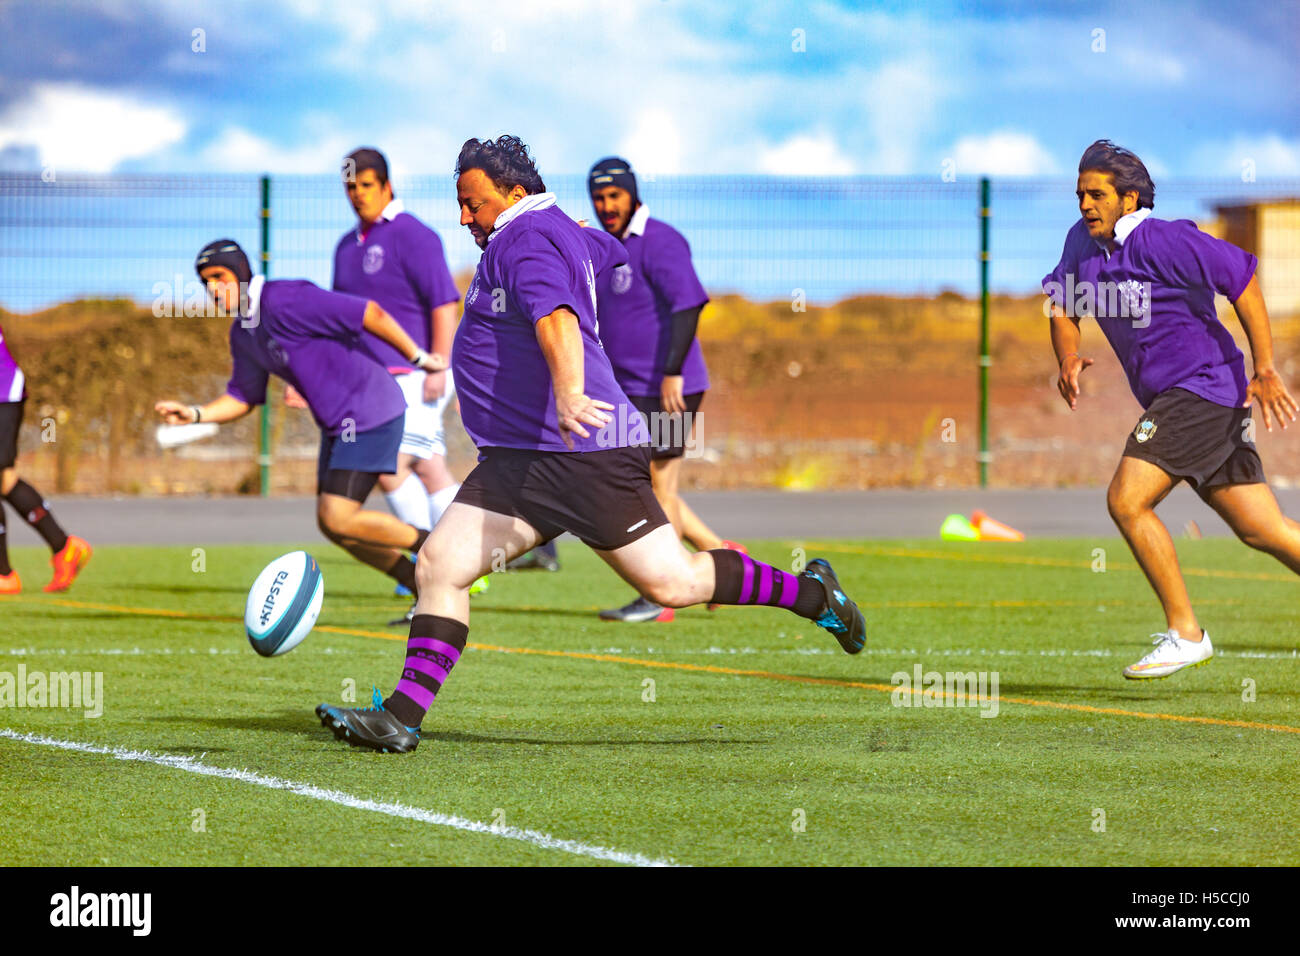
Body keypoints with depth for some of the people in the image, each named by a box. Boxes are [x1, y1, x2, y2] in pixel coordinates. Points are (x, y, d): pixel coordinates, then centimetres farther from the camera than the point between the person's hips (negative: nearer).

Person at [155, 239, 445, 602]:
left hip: (370, 415, -10)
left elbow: (369, 314, -22)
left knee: (339, 519, -15)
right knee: (330, 522, 7)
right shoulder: (242, 334, 9)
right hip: (338, 424, 10)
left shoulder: (285, 302, -21)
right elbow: (243, 397, 18)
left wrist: (418, 358, -16)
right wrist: (194, 414, 2)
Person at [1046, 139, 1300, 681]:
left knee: (1127, 501, -16)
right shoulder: (1083, 241, 10)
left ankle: (1185, 634, -8)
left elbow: (1241, 277, -14)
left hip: (1201, 388, -9)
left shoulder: (1163, 241, -15)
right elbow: (1062, 304, 17)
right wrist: (1068, 358, -5)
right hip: (1170, 400, 9)